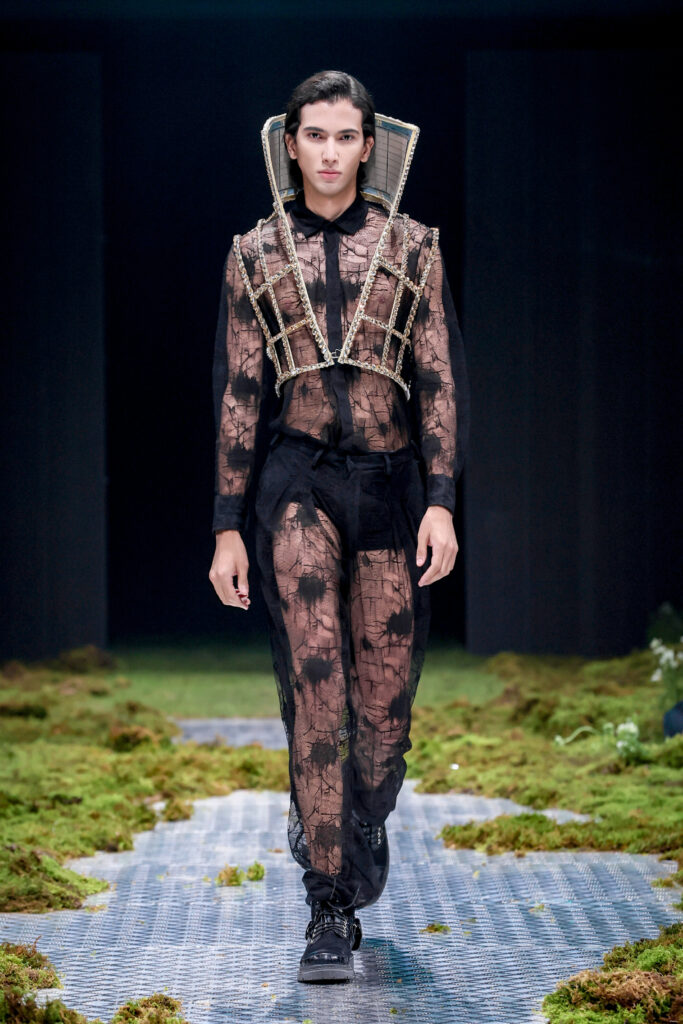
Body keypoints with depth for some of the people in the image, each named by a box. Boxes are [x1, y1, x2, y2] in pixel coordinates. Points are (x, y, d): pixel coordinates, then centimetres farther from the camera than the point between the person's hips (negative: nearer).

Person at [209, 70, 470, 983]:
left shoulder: (411, 248, 7)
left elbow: (440, 380, 3)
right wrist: (229, 526, 3)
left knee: (384, 703, 3)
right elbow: (238, 393, 8)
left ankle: (363, 819, 36)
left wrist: (441, 501, -9)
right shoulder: (256, 255, 8)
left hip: (390, 479, 1)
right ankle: (331, 910, -12)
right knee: (315, 684, -15)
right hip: (296, 479, -1)